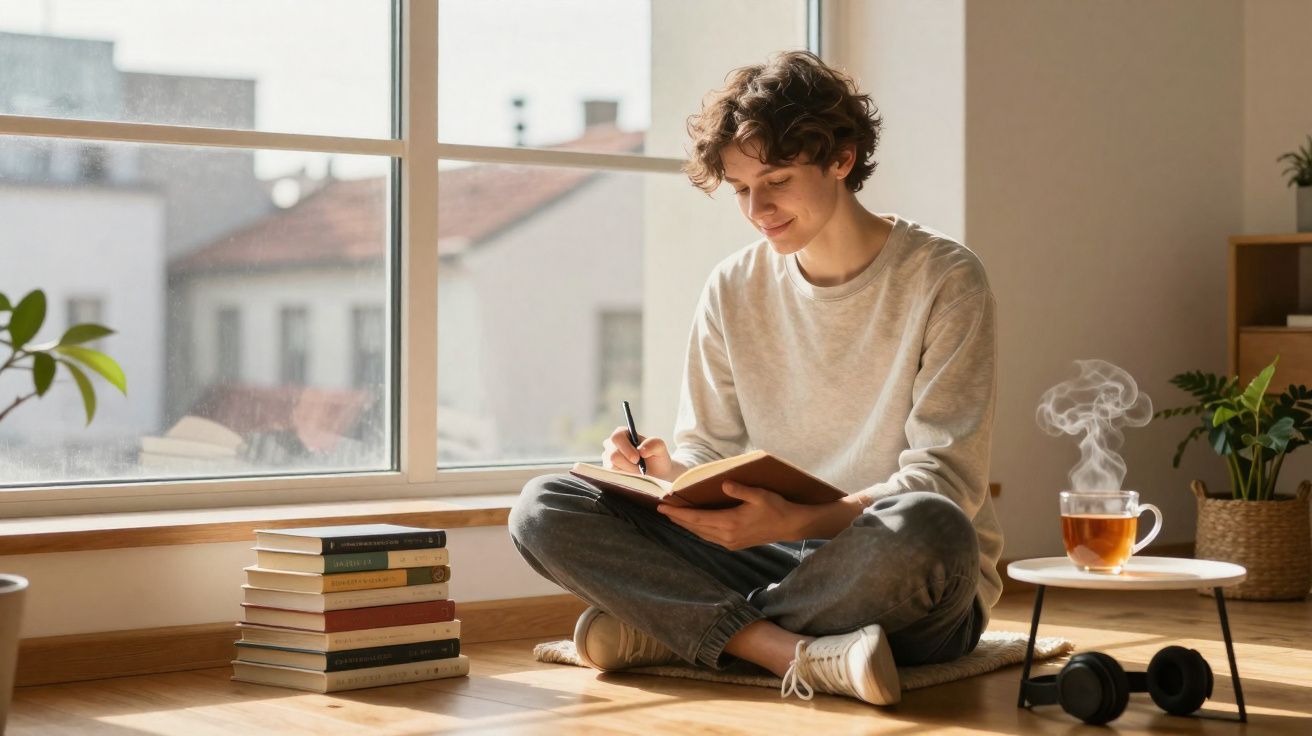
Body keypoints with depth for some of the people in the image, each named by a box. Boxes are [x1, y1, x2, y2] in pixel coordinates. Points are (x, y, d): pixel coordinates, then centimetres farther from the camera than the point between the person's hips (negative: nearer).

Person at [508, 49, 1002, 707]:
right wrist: (669, 472, -15)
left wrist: (798, 521, -29)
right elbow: (709, 451, 10)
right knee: (543, 508, -13)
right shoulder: (733, 290, 7)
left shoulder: (943, 279, -7)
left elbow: (946, 479, -14)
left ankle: (669, 629, -21)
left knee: (923, 528, -41)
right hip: (779, 557, 4)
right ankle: (792, 652, -29)